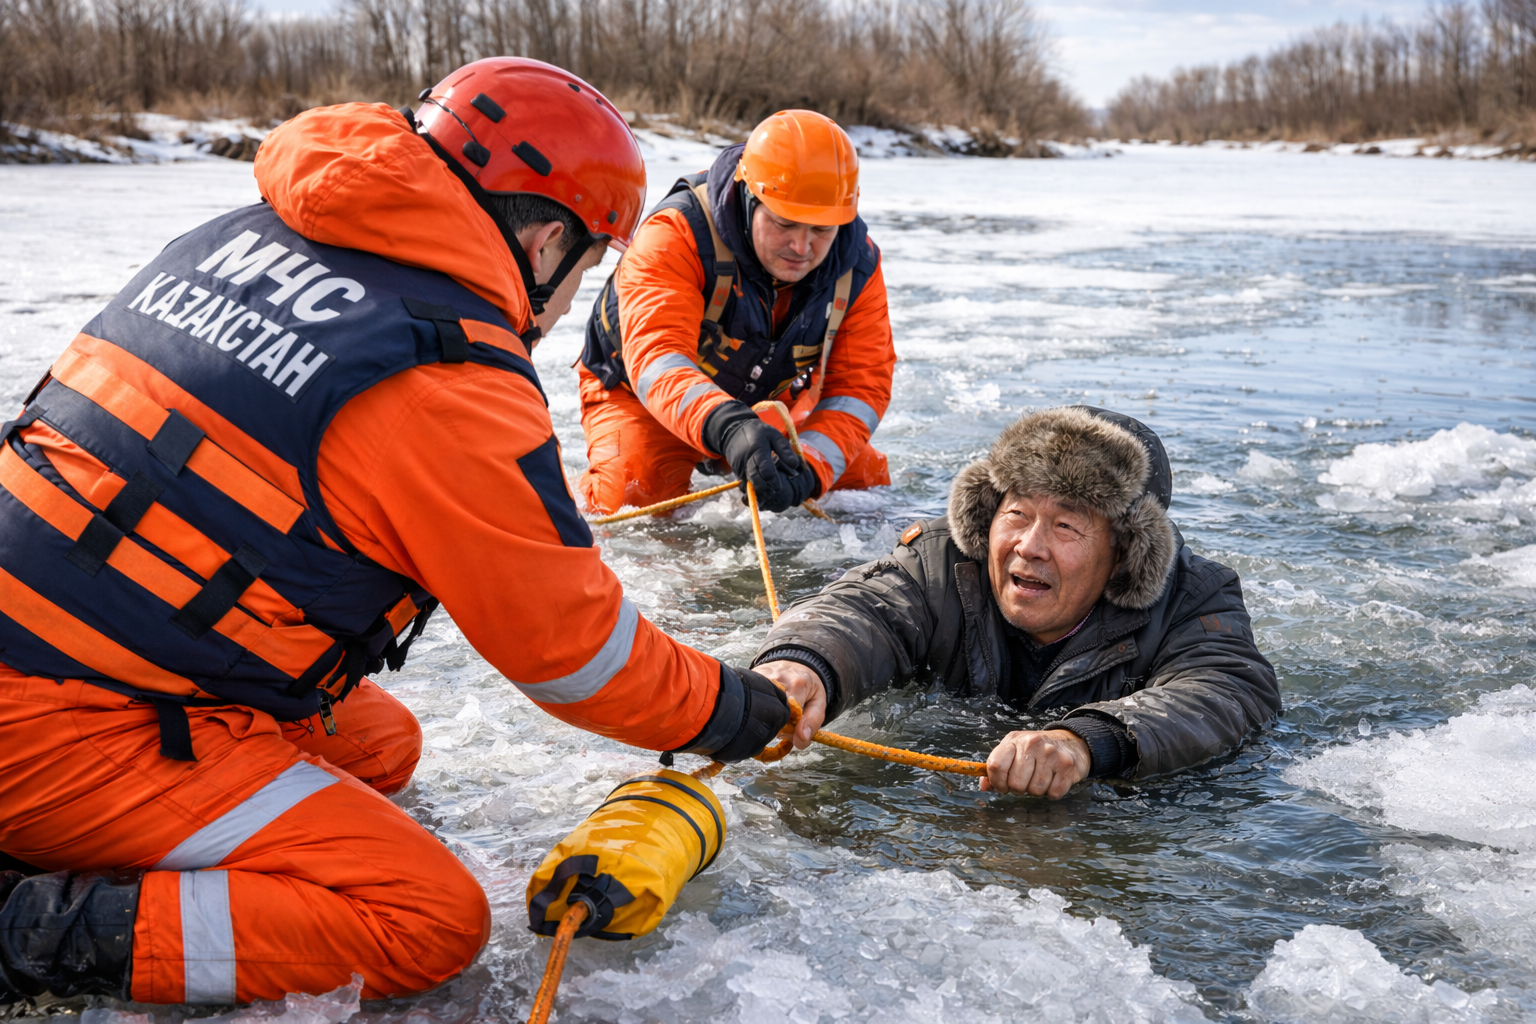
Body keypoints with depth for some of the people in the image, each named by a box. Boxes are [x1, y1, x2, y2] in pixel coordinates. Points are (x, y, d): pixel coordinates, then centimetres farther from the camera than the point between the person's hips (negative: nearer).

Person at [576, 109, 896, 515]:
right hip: (640, 393, -5)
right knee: (639, 496, -30)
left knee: (867, 480, -2)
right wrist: (727, 428, -67)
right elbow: (656, 354, -47)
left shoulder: (857, 265, -18)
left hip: (767, 406, 5)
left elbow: (861, 386, -20)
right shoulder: (679, 234, -33)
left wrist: (808, 466, -41)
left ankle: (716, 466, 22)